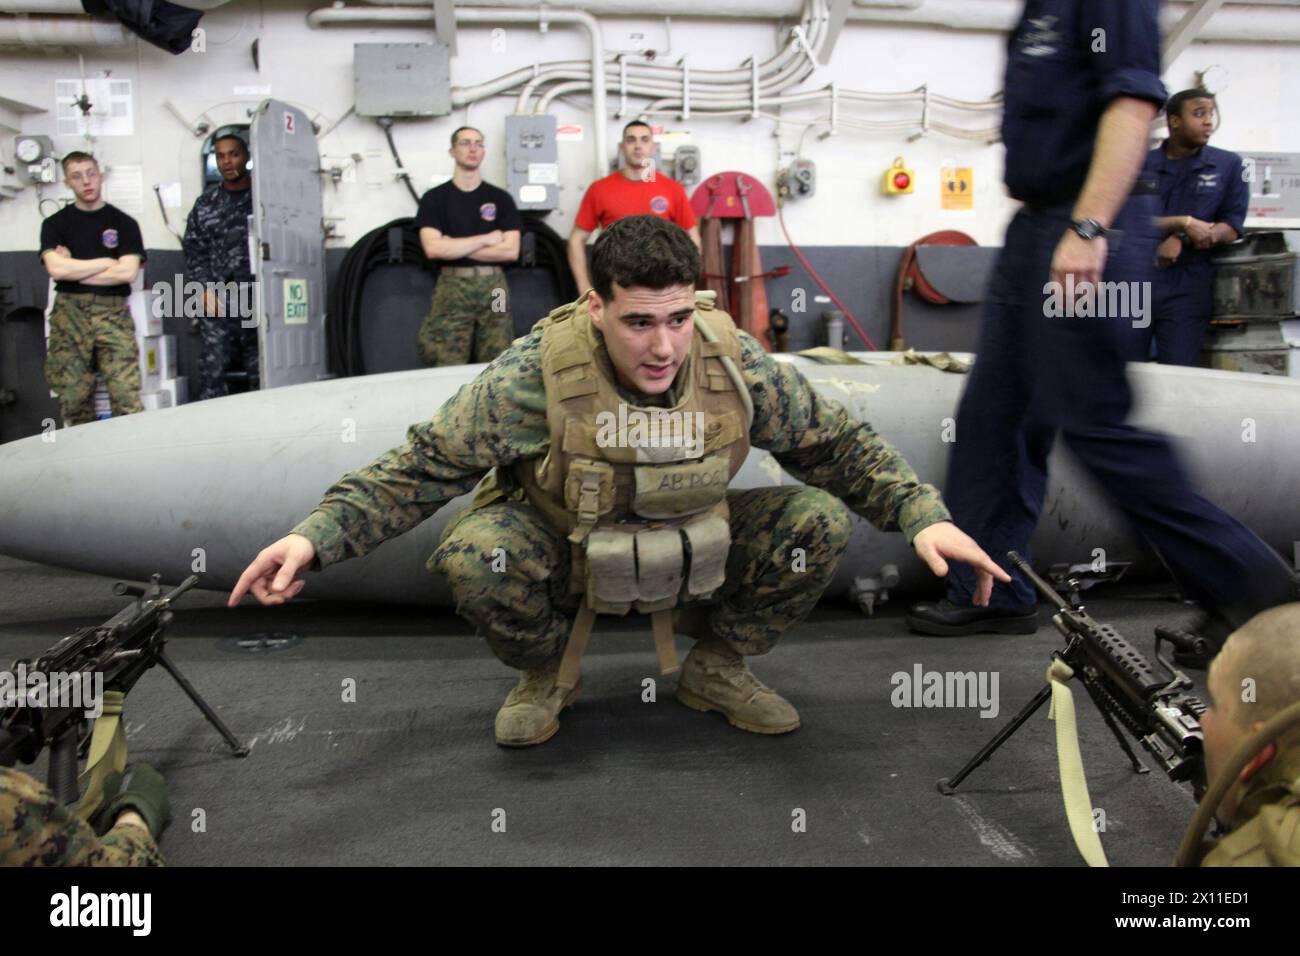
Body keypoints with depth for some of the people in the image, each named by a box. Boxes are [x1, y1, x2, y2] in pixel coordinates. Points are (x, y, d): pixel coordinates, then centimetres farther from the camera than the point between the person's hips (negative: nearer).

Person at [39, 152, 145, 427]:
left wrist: (73, 270, -2)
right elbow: (55, 269, -7)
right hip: (70, 313, 1)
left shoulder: (124, 223, 8)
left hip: (113, 312, -1)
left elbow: (127, 272, -6)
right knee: (73, 400, 0)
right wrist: (107, 262, -2)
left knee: (128, 398, -12)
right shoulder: (55, 224, 11)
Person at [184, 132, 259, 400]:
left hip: (258, 303, -2)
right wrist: (206, 290, -1)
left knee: (259, 372, 2)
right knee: (212, 368, -2)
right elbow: (194, 251, 12)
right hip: (217, 305, 2)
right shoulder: (205, 205, 12)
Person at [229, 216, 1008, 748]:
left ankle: (717, 668, 7)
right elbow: (421, 470, -19)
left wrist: (926, 516, -17)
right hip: (562, 560, -2)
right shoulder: (536, 376, -25)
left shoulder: (738, 367, -17)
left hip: (695, 561, 3)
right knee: (477, 556, -34)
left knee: (819, 521, -19)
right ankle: (547, 676, 2)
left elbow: (840, 445, -5)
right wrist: (316, 537, -31)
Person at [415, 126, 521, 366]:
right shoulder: (434, 198, 5)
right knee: (449, 370, -6)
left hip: (493, 287, 2)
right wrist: (486, 239, -6)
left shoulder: (501, 198, 9)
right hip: (452, 287, -1)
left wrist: (455, 247, -6)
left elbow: (511, 250, -2)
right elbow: (433, 248, -9)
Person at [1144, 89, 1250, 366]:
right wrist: (1185, 223, -14)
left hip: (1189, 285, 0)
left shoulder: (1229, 165, 8)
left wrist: (1181, 239, -13)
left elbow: (1232, 228, 2)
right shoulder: (1142, 165, 6)